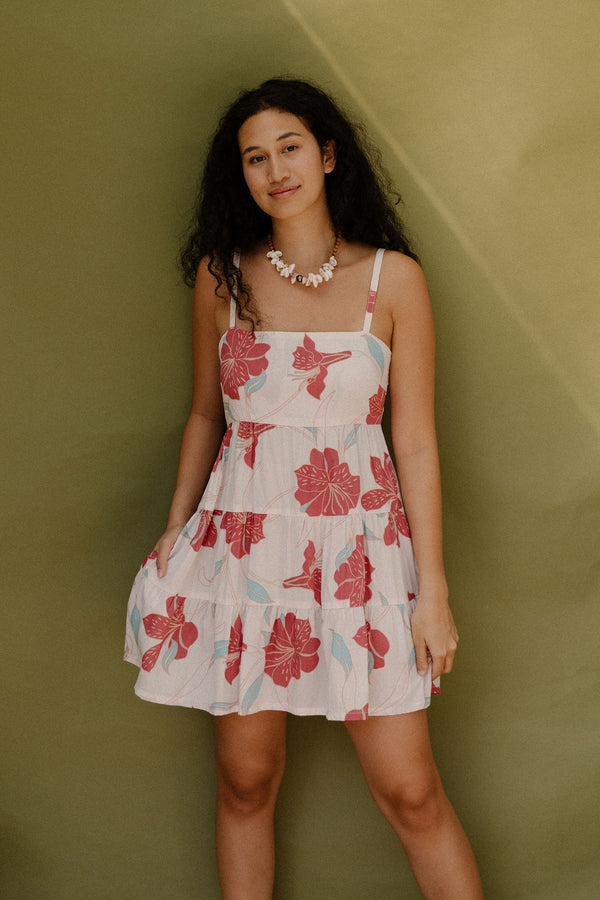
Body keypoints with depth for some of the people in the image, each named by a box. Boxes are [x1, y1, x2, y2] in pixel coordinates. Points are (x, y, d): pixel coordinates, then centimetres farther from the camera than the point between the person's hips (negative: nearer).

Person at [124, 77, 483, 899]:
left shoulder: (393, 277, -2)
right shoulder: (222, 275, 4)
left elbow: (416, 441, -2)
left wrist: (433, 590, -3)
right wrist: (175, 529, 10)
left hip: (359, 547, -2)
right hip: (243, 544, 2)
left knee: (409, 792, 0)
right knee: (245, 778, 9)